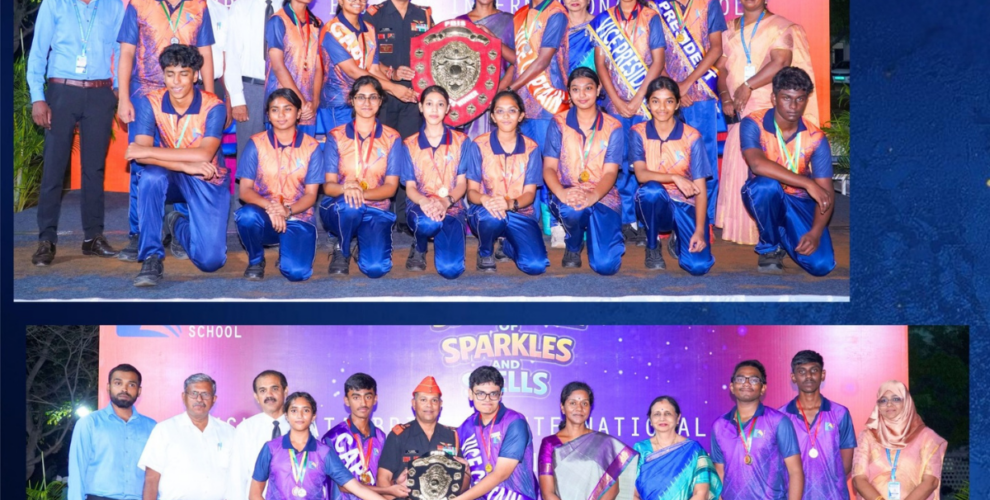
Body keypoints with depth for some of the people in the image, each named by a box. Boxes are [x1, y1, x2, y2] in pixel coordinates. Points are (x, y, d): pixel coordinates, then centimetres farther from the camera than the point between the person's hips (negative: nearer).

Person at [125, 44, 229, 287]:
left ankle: (178, 225, 22)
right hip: (172, 178, 1)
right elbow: (140, 154, -22)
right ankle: (151, 258, -26)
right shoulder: (149, 103, -11)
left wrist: (148, 152, -30)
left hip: (207, 181, -1)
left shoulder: (213, 107, -18)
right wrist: (187, 165, -34)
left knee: (210, 260, -14)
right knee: (151, 176, -37)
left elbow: (204, 155, -30)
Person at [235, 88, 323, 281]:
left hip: (298, 217, 0)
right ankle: (255, 260, -4)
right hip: (264, 215, 0)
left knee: (297, 272, -25)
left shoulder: (312, 147, 2)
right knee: (246, 215, -37)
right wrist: (269, 206, -25)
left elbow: (311, 195, 0)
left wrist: (287, 211, -21)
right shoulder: (256, 144, 1)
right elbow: (245, 190, -4)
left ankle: (287, 249, 15)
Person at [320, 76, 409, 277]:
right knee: (349, 204, -39)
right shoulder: (336, 136, 3)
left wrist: (362, 193, -23)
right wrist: (345, 188, -29)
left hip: (376, 210, 0)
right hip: (339, 209, 0)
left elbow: (391, 187, -2)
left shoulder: (392, 138, 4)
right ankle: (341, 251, -6)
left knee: (376, 268, -25)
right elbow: (328, 185, -4)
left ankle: (363, 243, 13)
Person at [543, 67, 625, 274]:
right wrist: (561, 193, -27)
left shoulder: (613, 127, 3)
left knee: (606, 265, -20)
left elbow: (610, 172, -6)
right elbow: (549, 167, -3)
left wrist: (592, 196, -28)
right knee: (571, 210, -41)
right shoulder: (559, 123, 3)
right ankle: (573, 247, -1)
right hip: (567, 194, 0)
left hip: (602, 196, 0)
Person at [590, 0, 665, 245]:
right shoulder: (603, 20, 9)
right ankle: (626, 221, 6)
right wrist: (617, 100, -5)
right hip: (615, 103, 1)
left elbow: (658, 62, -1)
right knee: (620, 163, -1)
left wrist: (637, 99, -9)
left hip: (646, 102, -1)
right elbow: (600, 63, 5)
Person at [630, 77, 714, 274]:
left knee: (699, 265, -22)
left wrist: (700, 230, -18)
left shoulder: (692, 136, -4)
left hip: (685, 205, 0)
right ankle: (652, 248, -9)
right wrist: (675, 178, -33)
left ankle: (678, 241, 17)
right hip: (655, 205, 0)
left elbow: (700, 187, -8)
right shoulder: (638, 133, -2)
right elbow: (641, 174, -15)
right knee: (651, 189, -37)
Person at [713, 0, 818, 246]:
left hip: (769, 109, -5)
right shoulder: (730, 31, 15)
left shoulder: (779, 27, -1)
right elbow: (721, 68, 10)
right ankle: (739, 227, 7)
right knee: (736, 167, 1)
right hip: (740, 111, 5)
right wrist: (725, 97, -7)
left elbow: (781, 62, -14)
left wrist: (748, 86, -16)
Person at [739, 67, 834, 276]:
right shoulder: (753, 124, -16)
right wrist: (808, 184, -36)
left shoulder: (816, 138, -11)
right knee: (767, 184, -38)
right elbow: (757, 164, -34)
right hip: (764, 198, -2)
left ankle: (785, 235, 17)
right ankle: (769, 247, -10)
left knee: (821, 265, -19)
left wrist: (816, 232, -29)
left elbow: (826, 192, -12)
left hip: (800, 202, 2)